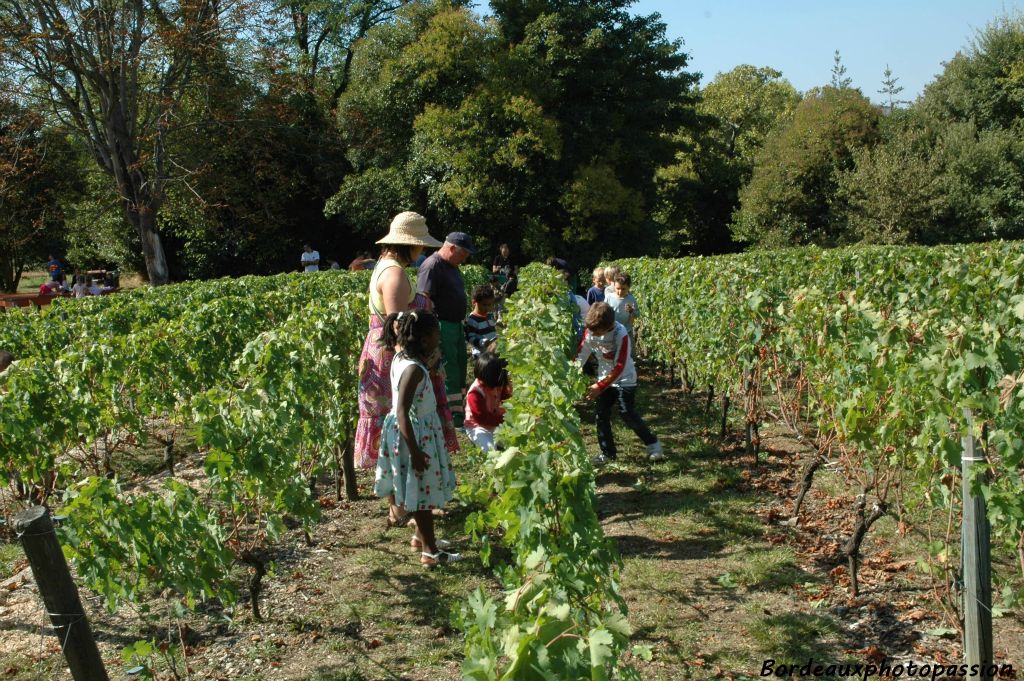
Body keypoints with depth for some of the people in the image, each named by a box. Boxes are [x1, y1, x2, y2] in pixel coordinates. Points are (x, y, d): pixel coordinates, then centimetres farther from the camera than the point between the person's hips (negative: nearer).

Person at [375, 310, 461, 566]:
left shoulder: (402, 358, -1)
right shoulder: (413, 369, -27)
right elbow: (402, 412, -28)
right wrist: (415, 451, -27)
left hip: (418, 429, 10)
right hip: (415, 432, -10)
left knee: (421, 490, 22)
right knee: (423, 490, 2)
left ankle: (422, 536, 38)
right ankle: (429, 551, 13)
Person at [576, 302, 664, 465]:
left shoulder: (620, 335, -27)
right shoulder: (590, 331, -12)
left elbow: (619, 367, -26)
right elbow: (581, 354, -5)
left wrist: (600, 386, -27)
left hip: (625, 380, -5)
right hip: (605, 379, 5)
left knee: (629, 416, -5)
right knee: (602, 416, 3)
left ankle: (653, 443, 14)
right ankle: (607, 452, 14)